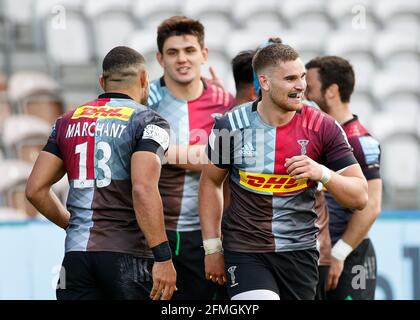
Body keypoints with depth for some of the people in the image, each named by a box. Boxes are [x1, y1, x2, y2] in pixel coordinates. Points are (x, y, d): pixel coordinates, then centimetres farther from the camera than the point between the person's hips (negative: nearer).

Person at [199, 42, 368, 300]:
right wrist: (212, 247, 7)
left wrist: (322, 173, -21)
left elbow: (360, 197, -3)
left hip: (300, 252, 2)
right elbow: (211, 182, 10)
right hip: (244, 250, -2)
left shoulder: (323, 128, -4)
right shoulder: (231, 126, -4)